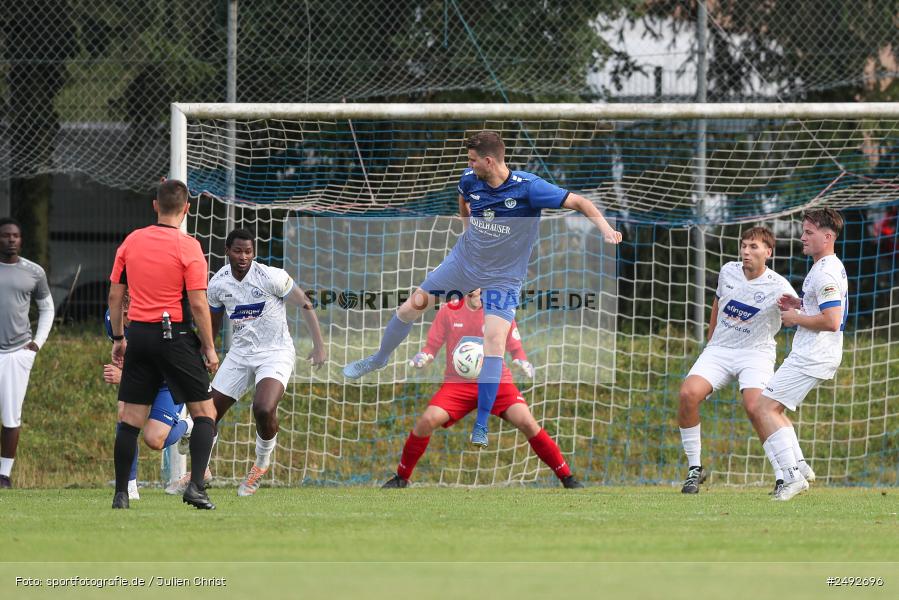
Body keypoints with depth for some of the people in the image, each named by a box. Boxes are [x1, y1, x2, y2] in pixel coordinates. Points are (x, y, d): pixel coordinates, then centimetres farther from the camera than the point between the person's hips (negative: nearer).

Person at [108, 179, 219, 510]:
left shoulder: (131, 242, 5)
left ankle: (121, 494, 6)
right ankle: (196, 486, -8)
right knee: (204, 413, 5)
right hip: (175, 335, -4)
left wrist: (118, 338, 19)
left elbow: (114, 296, 9)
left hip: (139, 335, 4)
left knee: (131, 418, 8)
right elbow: (197, 304, -11)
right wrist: (209, 348, -3)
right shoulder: (187, 247, -9)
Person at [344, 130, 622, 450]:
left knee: (495, 340, -19)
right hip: (463, 260, 5)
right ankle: (379, 359, 37)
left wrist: (604, 226, -40)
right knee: (412, 306, 8)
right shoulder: (470, 180, -10)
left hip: (503, 277, -5)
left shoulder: (528, 187, -25)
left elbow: (579, 202, -26)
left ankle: (481, 427, -12)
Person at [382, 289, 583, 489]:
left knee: (527, 423, -20)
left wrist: (522, 362, -16)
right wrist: (422, 357, -16)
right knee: (427, 420, -21)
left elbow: (515, 348, 6)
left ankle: (567, 478, -7)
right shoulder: (448, 311, 1)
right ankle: (401, 478, -1)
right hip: (457, 383, 1)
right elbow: (432, 346, 7)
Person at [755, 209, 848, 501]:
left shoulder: (825, 273, -18)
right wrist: (799, 304, 15)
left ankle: (793, 476, -15)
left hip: (812, 356, -11)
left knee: (764, 407, -11)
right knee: (771, 409, 17)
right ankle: (798, 469, 13)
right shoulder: (832, 267, 15)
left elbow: (832, 321, -26)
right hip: (810, 354, 11)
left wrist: (796, 318, -13)